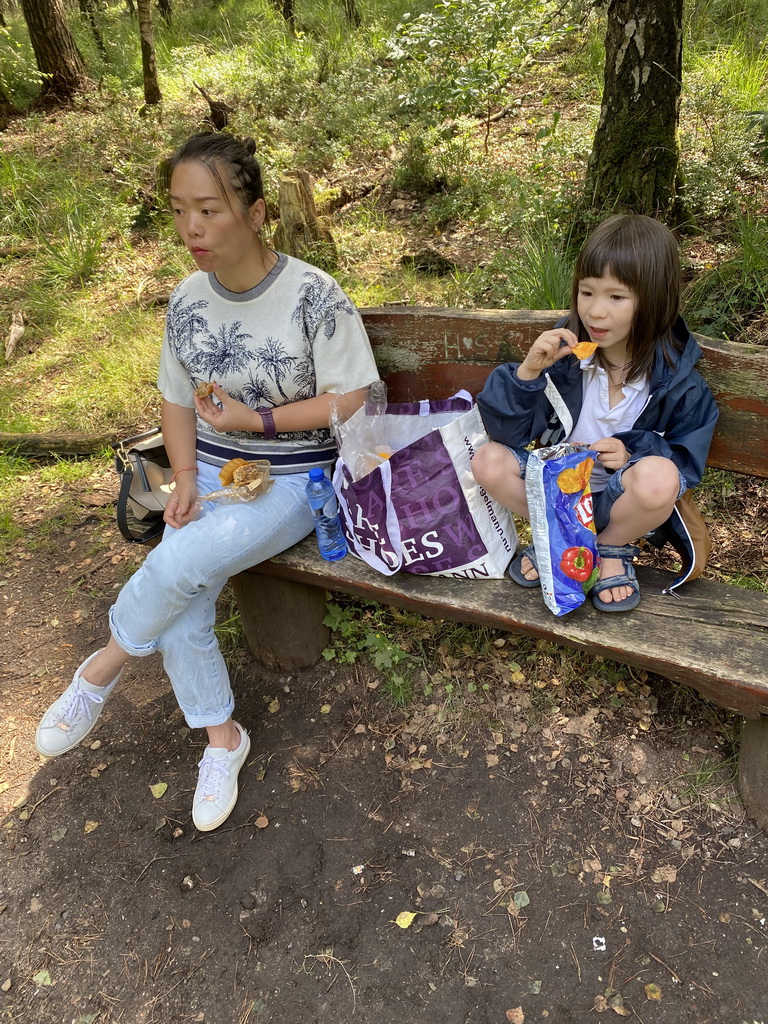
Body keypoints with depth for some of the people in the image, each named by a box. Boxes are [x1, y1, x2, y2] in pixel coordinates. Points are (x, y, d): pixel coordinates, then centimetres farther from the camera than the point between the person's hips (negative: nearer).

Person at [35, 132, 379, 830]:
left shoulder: (313, 295, -13)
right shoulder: (187, 302, 3)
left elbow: (349, 401, -12)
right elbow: (177, 399, 11)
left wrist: (258, 420, -18)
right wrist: (186, 478, -6)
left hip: (295, 478, -4)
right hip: (212, 472, 5)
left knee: (179, 561, -28)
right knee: (180, 611, -16)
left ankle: (104, 663, 4)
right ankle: (223, 737, 9)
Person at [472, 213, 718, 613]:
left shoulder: (679, 381, -13)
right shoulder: (564, 351, -12)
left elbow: (686, 463, -4)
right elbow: (507, 432, -11)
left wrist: (635, 453, -24)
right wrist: (528, 371, -28)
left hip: (619, 501, -2)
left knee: (658, 477, -36)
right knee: (487, 462, -22)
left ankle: (613, 547, -2)